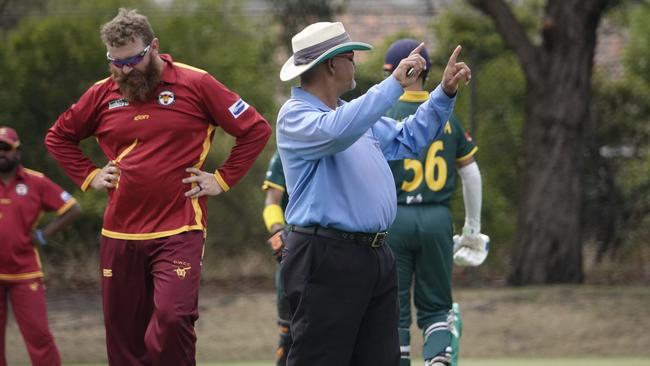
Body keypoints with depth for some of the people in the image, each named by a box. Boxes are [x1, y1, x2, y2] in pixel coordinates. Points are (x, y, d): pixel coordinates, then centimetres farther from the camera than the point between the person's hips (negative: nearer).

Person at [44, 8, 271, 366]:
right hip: (119, 234, 4)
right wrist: (89, 176, 11)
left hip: (179, 232, -4)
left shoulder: (195, 85, -2)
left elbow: (255, 129, 2)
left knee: (172, 318, -21)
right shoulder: (102, 94, 8)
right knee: (123, 334, 6)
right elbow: (58, 137, 24)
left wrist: (222, 179, -2)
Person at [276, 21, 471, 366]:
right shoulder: (295, 115, -9)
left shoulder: (353, 111, 20)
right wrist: (394, 84, -27)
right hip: (326, 259, -9)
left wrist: (445, 93, 20)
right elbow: (338, 131, -30)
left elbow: (407, 140, 31)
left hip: (376, 257, 9)